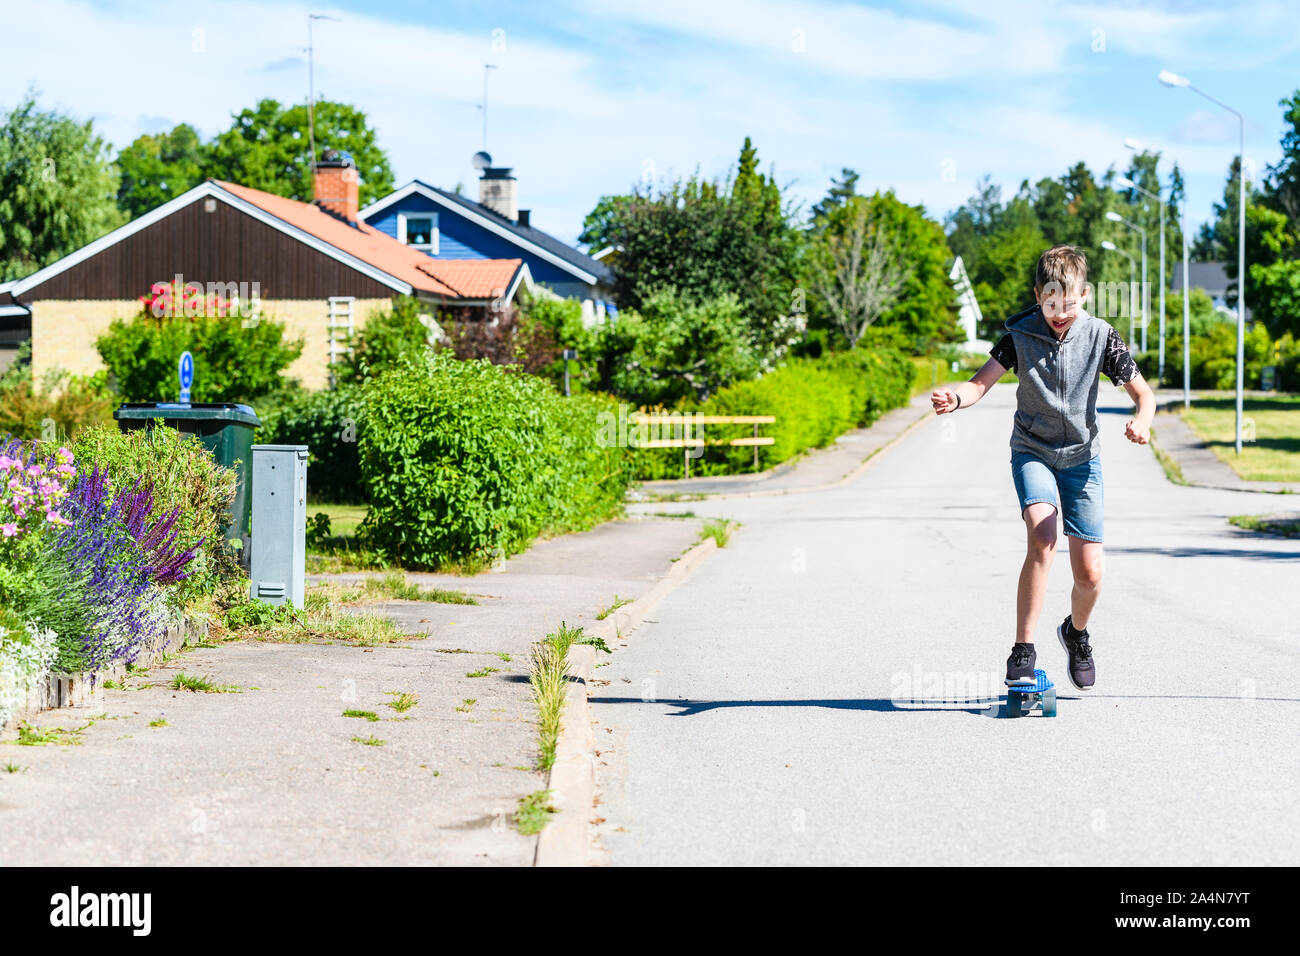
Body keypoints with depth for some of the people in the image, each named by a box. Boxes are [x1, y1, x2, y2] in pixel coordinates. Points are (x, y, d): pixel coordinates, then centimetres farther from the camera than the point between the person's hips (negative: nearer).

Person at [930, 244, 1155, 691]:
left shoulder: (1100, 335, -9)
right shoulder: (1021, 334, -10)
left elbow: (1143, 393, -4)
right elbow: (981, 383, -17)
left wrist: (1142, 420, -28)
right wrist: (955, 399, -40)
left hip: (1081, 456, 1)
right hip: (1032, 451, -1)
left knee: (1091, 573, -4)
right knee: (1042, 536, -29)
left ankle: (1076, 632, 32)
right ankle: (1023, 652, -22)